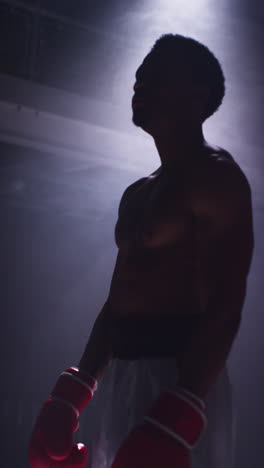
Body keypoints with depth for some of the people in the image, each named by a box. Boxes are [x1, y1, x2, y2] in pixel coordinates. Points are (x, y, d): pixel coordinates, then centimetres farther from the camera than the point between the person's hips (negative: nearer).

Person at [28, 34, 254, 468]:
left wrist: (175, 419, -26)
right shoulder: (137, 194, 19)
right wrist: (71, 396, 12)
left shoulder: (215, 174, -7)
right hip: (118, 382, 8)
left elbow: (224, 304, -17)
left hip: (179, 380, -8)